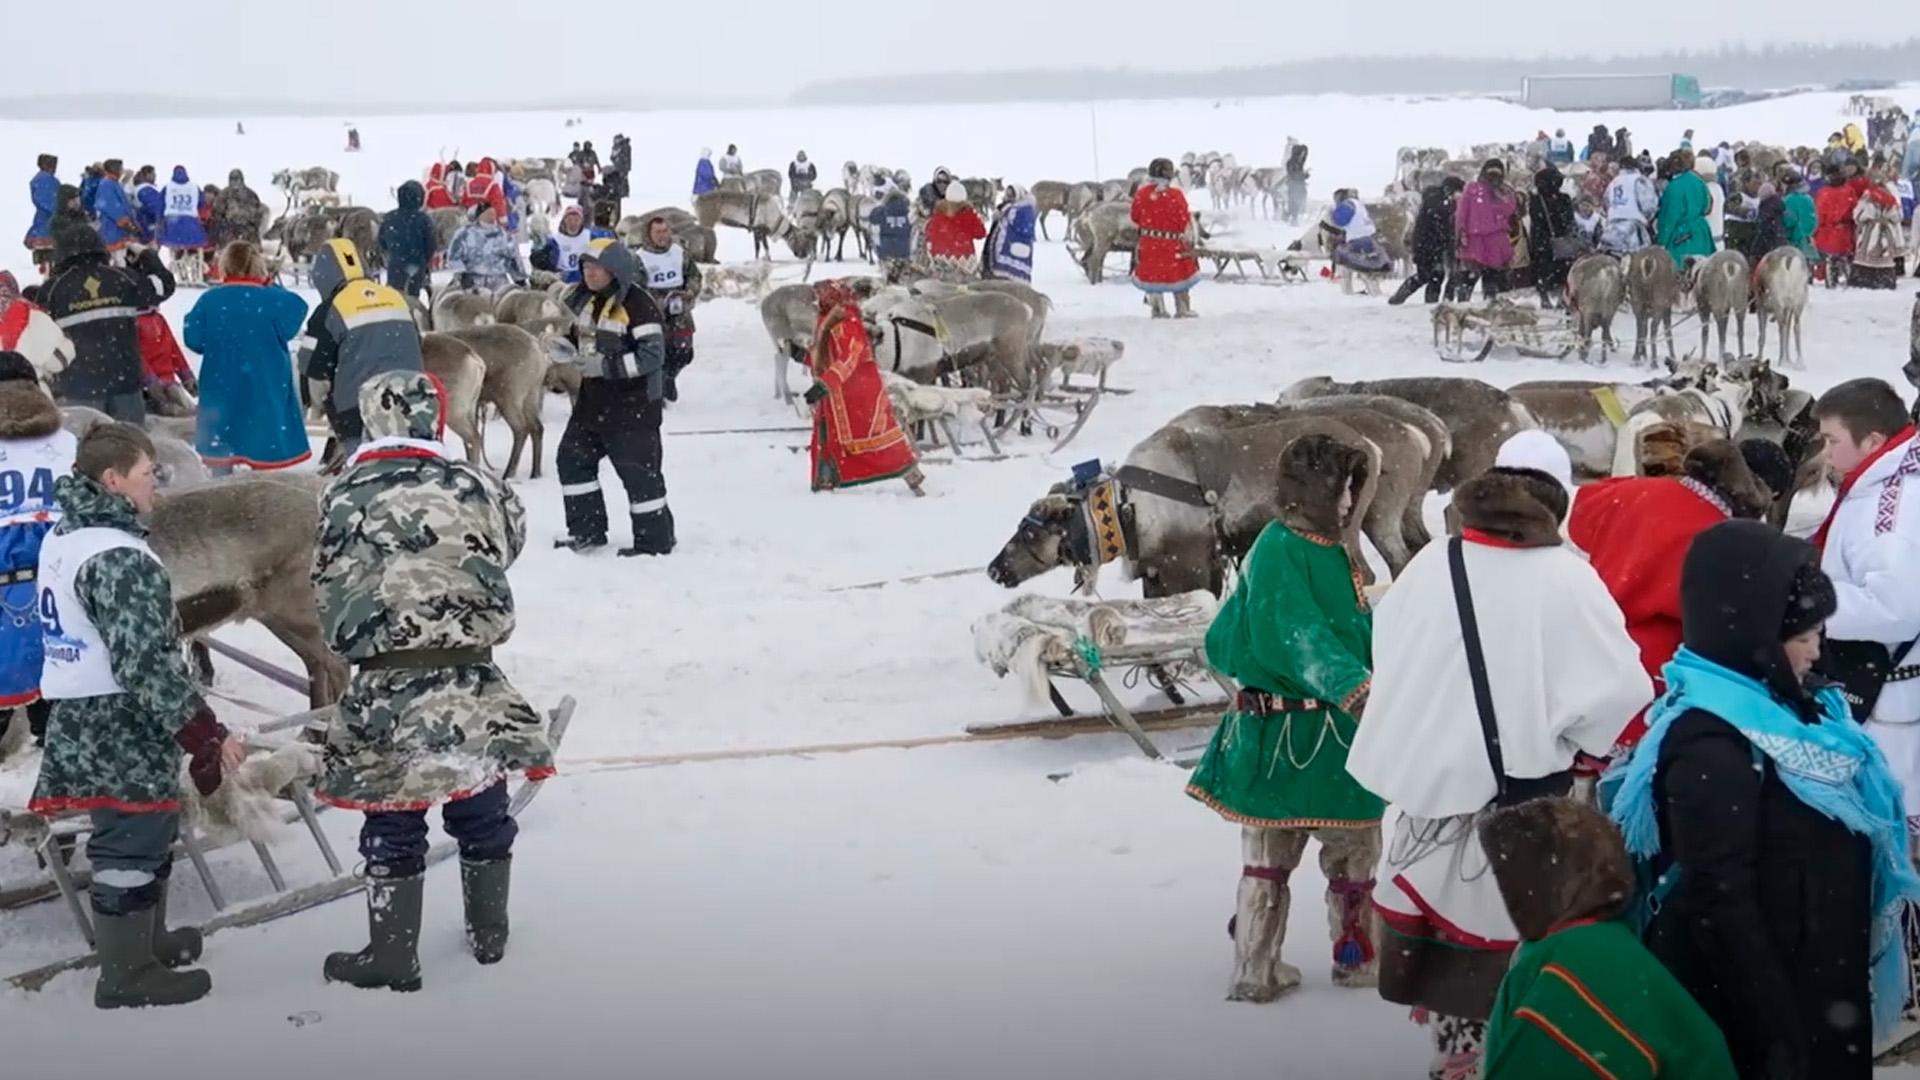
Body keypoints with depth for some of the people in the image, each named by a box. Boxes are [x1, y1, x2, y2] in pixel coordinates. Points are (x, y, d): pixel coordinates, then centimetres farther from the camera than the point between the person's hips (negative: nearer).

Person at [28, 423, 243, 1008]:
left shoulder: (63, 537, 10)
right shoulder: (118, 557, -22)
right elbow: (146, 663, -25)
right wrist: (207, 735, -21)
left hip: (80, 720, 10)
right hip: (123, 734, -10)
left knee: (140, 836, 23)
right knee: (130, 848, 1)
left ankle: (146, 939, 38)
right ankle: (127, 976, 10)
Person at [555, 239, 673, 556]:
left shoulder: (638, 304, -17)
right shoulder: (582, 298, 7)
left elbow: (652, 355, -23)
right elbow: (565, 330, 25)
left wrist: (607, 366, -26)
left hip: (633, 402, -8)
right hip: (592, 398, 8)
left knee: (639, 470, -5)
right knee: (572, 459, 11)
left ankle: (655, 539, 6)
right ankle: (587, 531, 22)